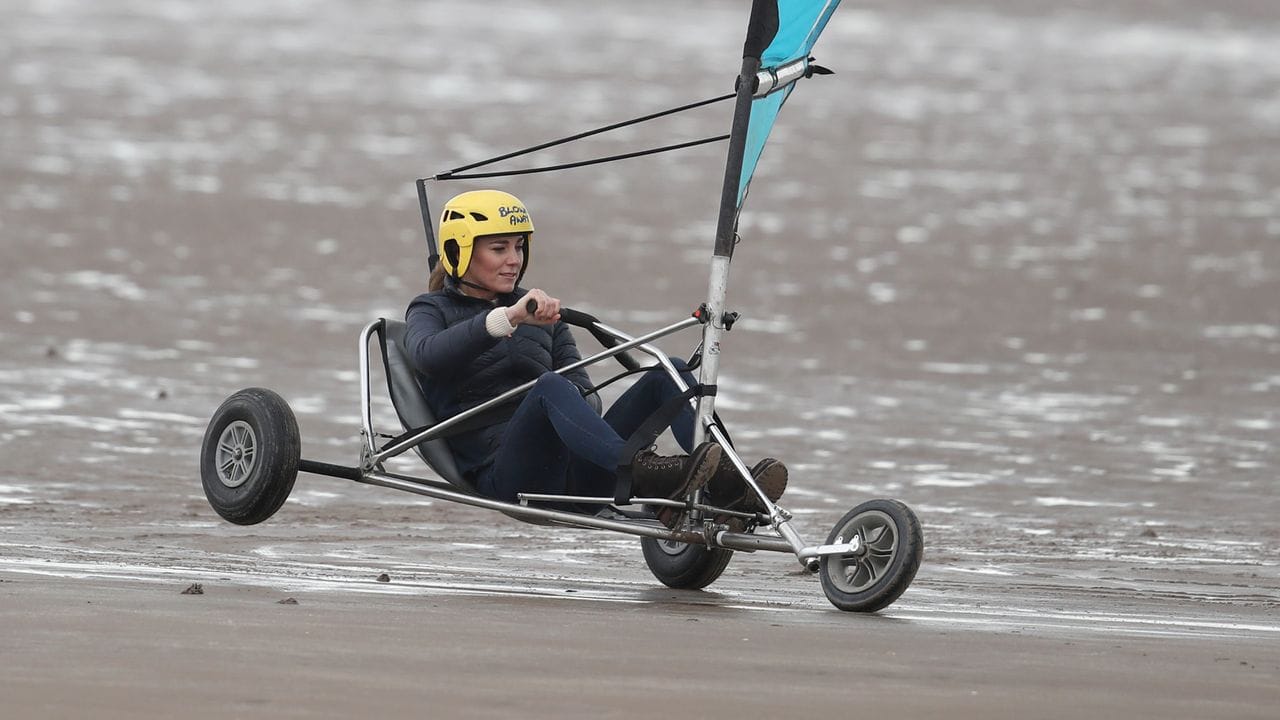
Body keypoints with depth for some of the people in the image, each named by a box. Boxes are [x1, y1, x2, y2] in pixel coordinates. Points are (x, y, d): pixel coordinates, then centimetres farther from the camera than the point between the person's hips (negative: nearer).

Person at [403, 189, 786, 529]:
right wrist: (509, 318, -28)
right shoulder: (432, 310, 12)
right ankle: (644, 474, -60)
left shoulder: (538, 312, 28)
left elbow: (584, 390, 20)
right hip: (502, 472, -5)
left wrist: (586, 402, -6)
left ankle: (727, 486, -37)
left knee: (670, 373, -13)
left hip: (577, 473, 5)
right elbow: (427, 355, -14)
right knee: (550, 387, -37)